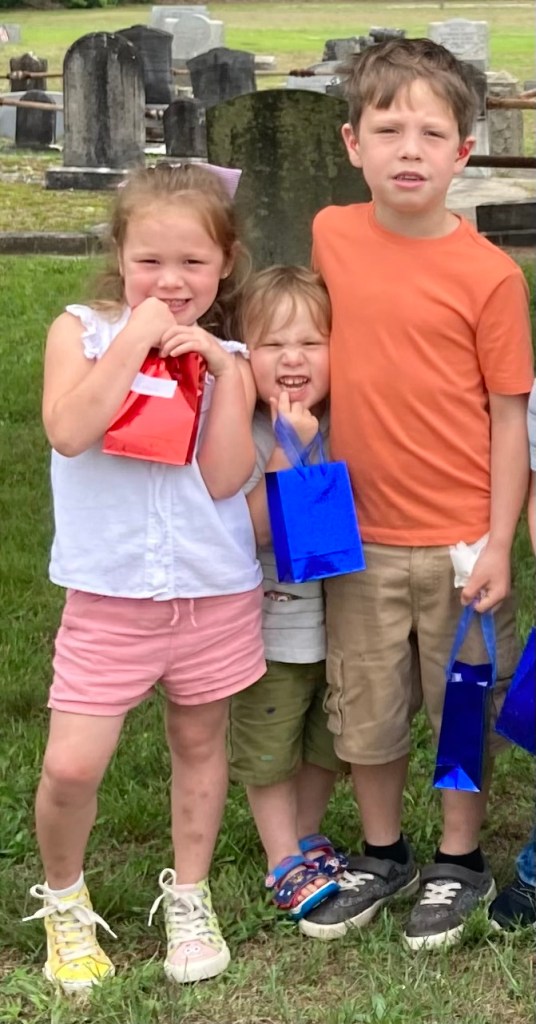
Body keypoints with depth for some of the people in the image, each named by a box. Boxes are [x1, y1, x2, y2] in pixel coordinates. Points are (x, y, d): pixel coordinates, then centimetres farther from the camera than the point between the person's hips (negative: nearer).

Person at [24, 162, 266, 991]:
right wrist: (136, 338, -21)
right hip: (109, 592, -2)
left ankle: (189, 896, 36)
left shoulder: (227, 357, 0)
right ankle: (63, 899, 22)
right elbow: (70, 430, -23)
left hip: (214, 589, 2)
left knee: (200, 742, 16)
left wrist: (224, 372, -16)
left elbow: (224, 477, -11)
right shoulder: (82, 330, -4)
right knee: (72, 766, -5)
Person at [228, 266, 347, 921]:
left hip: (340, 617, 4)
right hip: (271, 627, -3)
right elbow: (248, 534, -27)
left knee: (325, 744, 21)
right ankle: (285, 863, 29)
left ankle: (308, 839, 42)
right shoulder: (243, 436, -18)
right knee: (269, 750, 11)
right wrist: (288, 450, -32)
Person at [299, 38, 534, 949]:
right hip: (360, 533, 4)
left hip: (461, 542, -3)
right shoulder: (331, 235, -4)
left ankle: (460, 864, 34)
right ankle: (383, 856, 38)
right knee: (364, 711, 17)